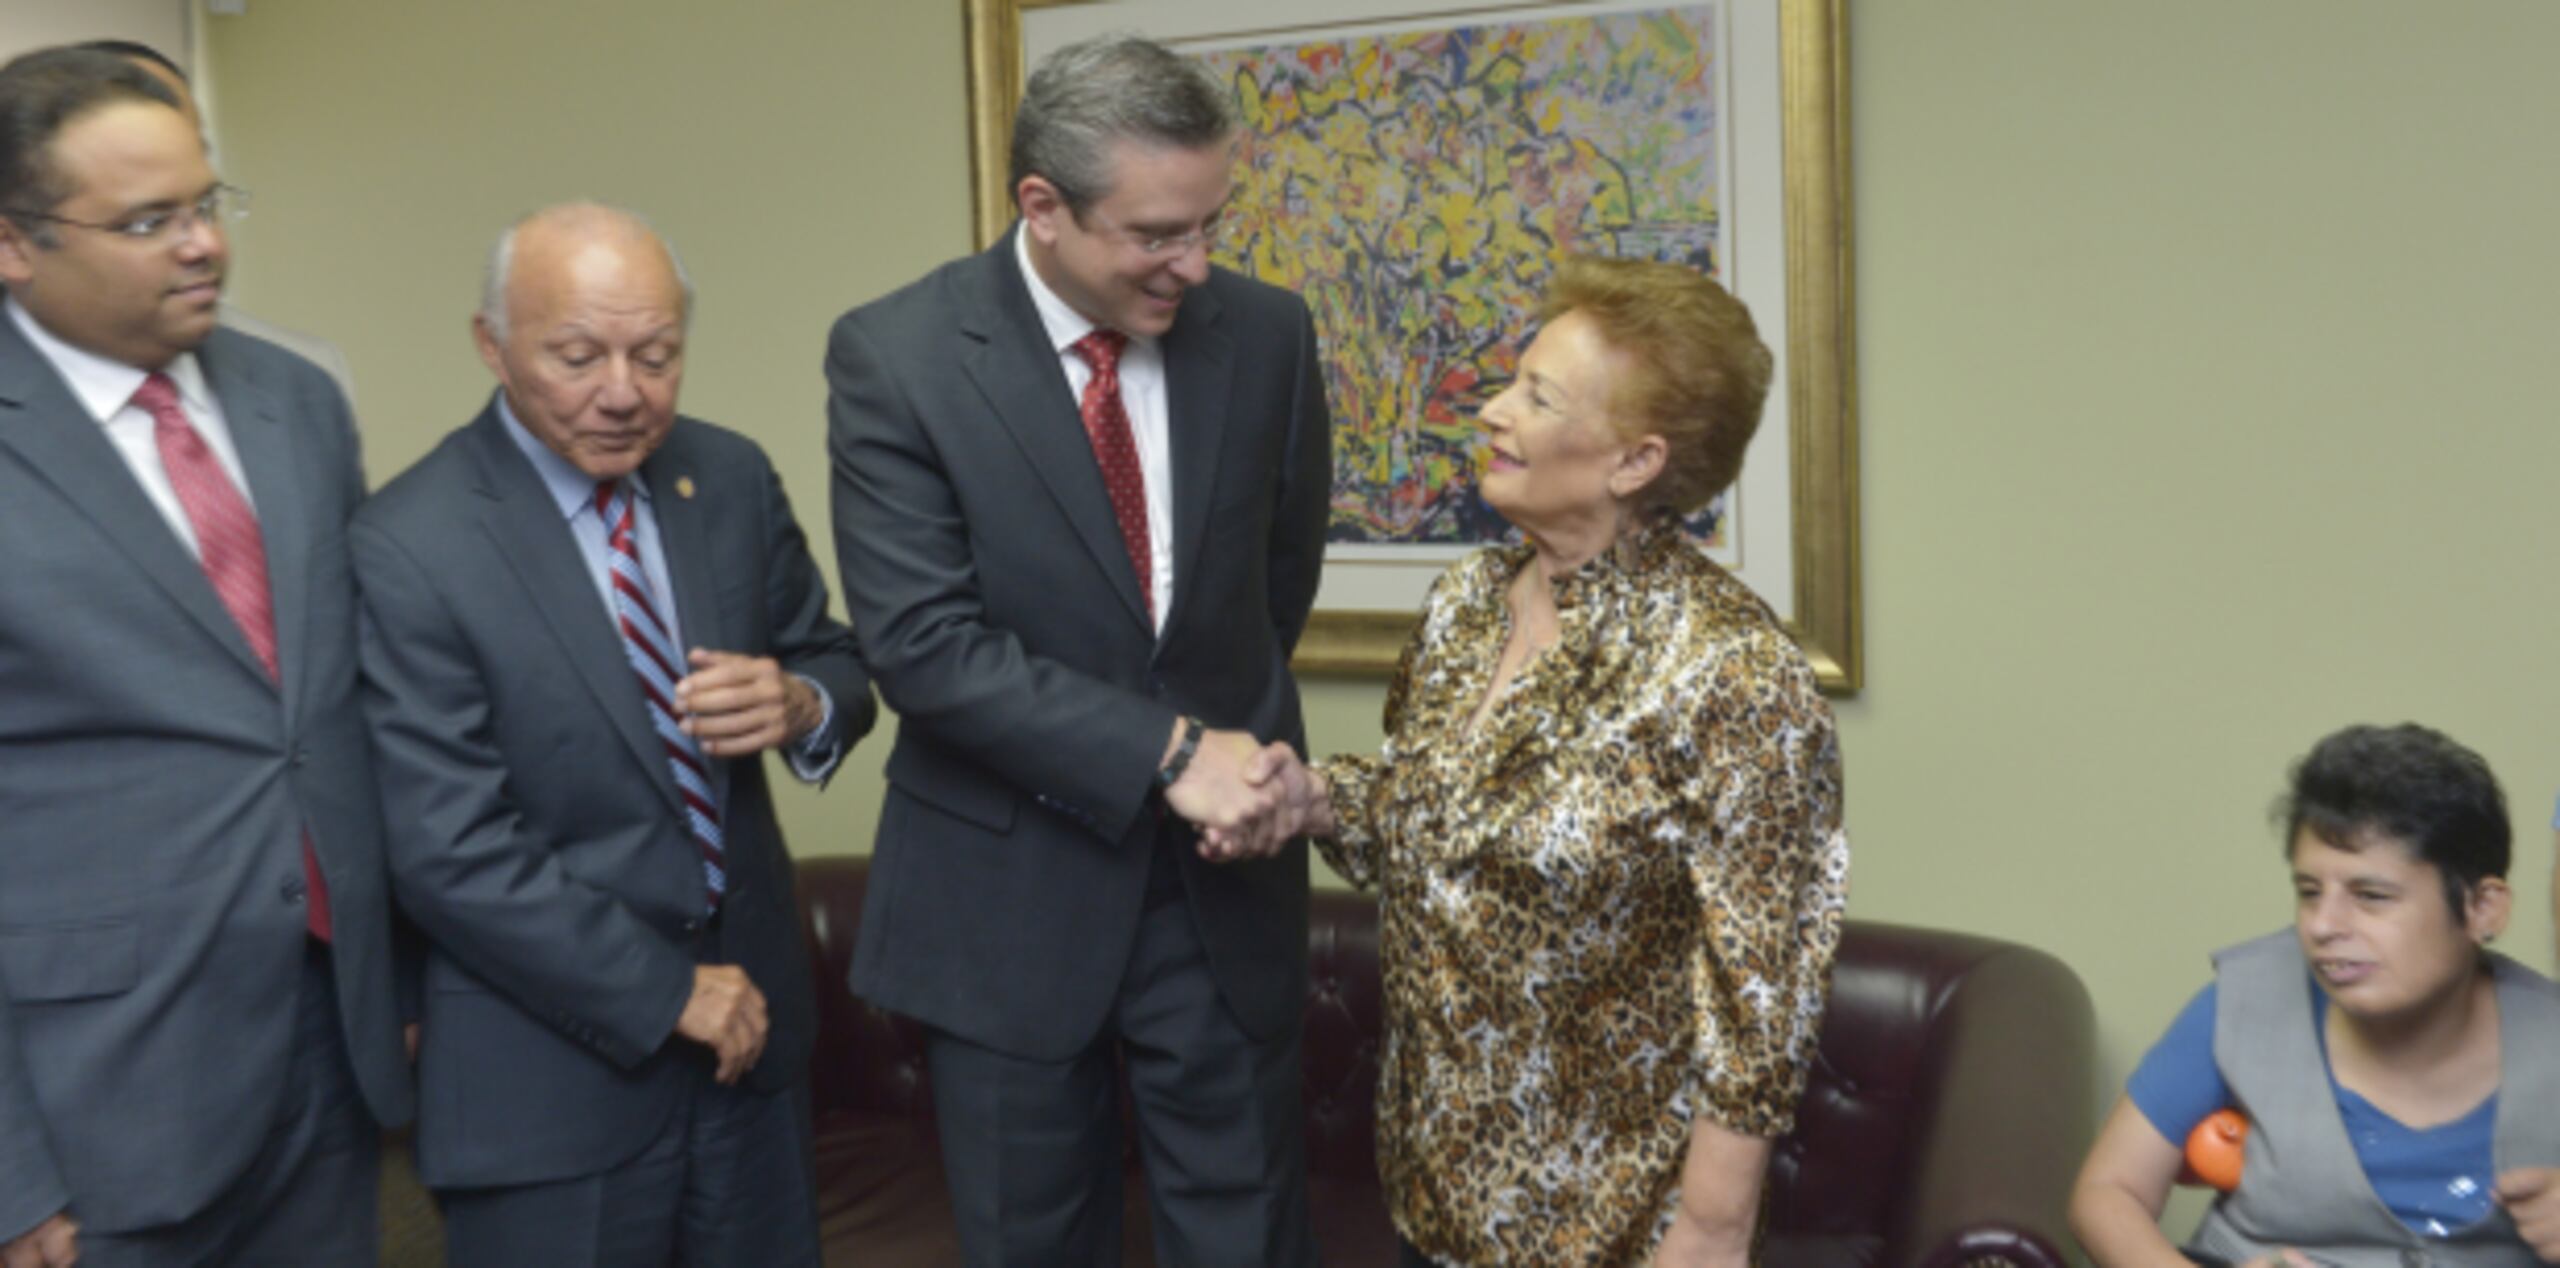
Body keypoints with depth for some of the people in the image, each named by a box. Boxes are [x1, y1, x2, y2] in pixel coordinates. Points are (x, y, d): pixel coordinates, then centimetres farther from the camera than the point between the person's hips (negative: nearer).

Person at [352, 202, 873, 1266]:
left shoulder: (731, 477, -1)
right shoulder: (409, 547, -16)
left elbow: (835, 662, 9)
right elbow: (452, 855, -18)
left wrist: (798, 705, -15)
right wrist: (668, 992, -15)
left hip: (750, 1008, 5)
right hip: (553, 1063, -5)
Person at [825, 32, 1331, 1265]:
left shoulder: (1266, 333, -3)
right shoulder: (896, 356, -12)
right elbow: (924, 644, -19)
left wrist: (1236, 734, 8)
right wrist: (1164, 751, -22)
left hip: (1221, 879, 2)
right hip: (1007, 887, -2)